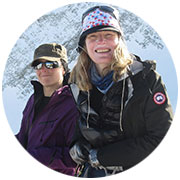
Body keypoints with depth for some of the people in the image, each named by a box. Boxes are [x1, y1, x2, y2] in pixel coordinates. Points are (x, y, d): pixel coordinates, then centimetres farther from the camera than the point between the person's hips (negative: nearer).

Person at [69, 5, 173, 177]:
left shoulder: (146, 78, -7)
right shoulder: (77, 80, 6)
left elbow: (160, 137, -10)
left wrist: (102, 156, -10)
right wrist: (75, 145, 0)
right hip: (92, 172, 4)